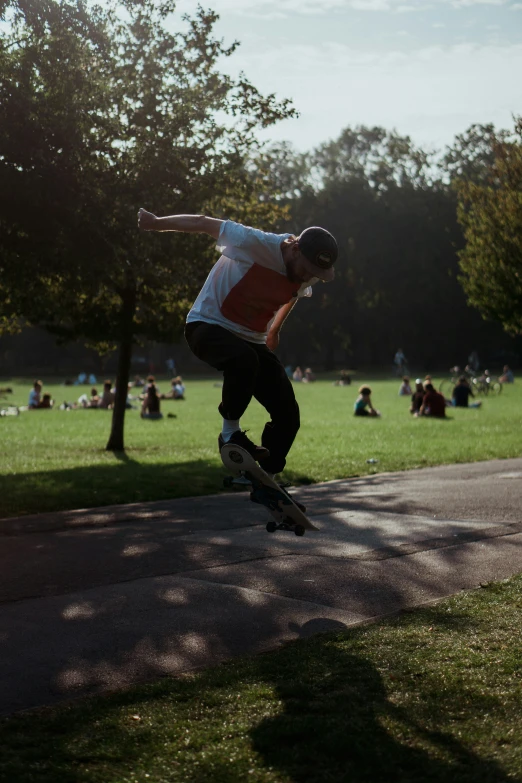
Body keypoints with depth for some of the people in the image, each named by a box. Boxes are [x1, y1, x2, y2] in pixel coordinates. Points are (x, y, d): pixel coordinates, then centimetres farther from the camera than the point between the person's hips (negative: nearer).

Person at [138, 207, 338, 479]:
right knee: (244, 360, -40)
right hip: (209, 325, -6)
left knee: (288, 415, -7)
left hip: (252, 340, 6)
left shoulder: (308, 276, -7)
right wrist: (155, 223, -3)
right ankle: (230, 433, -19)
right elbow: (204, 223, -16)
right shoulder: (256, 244, -28)